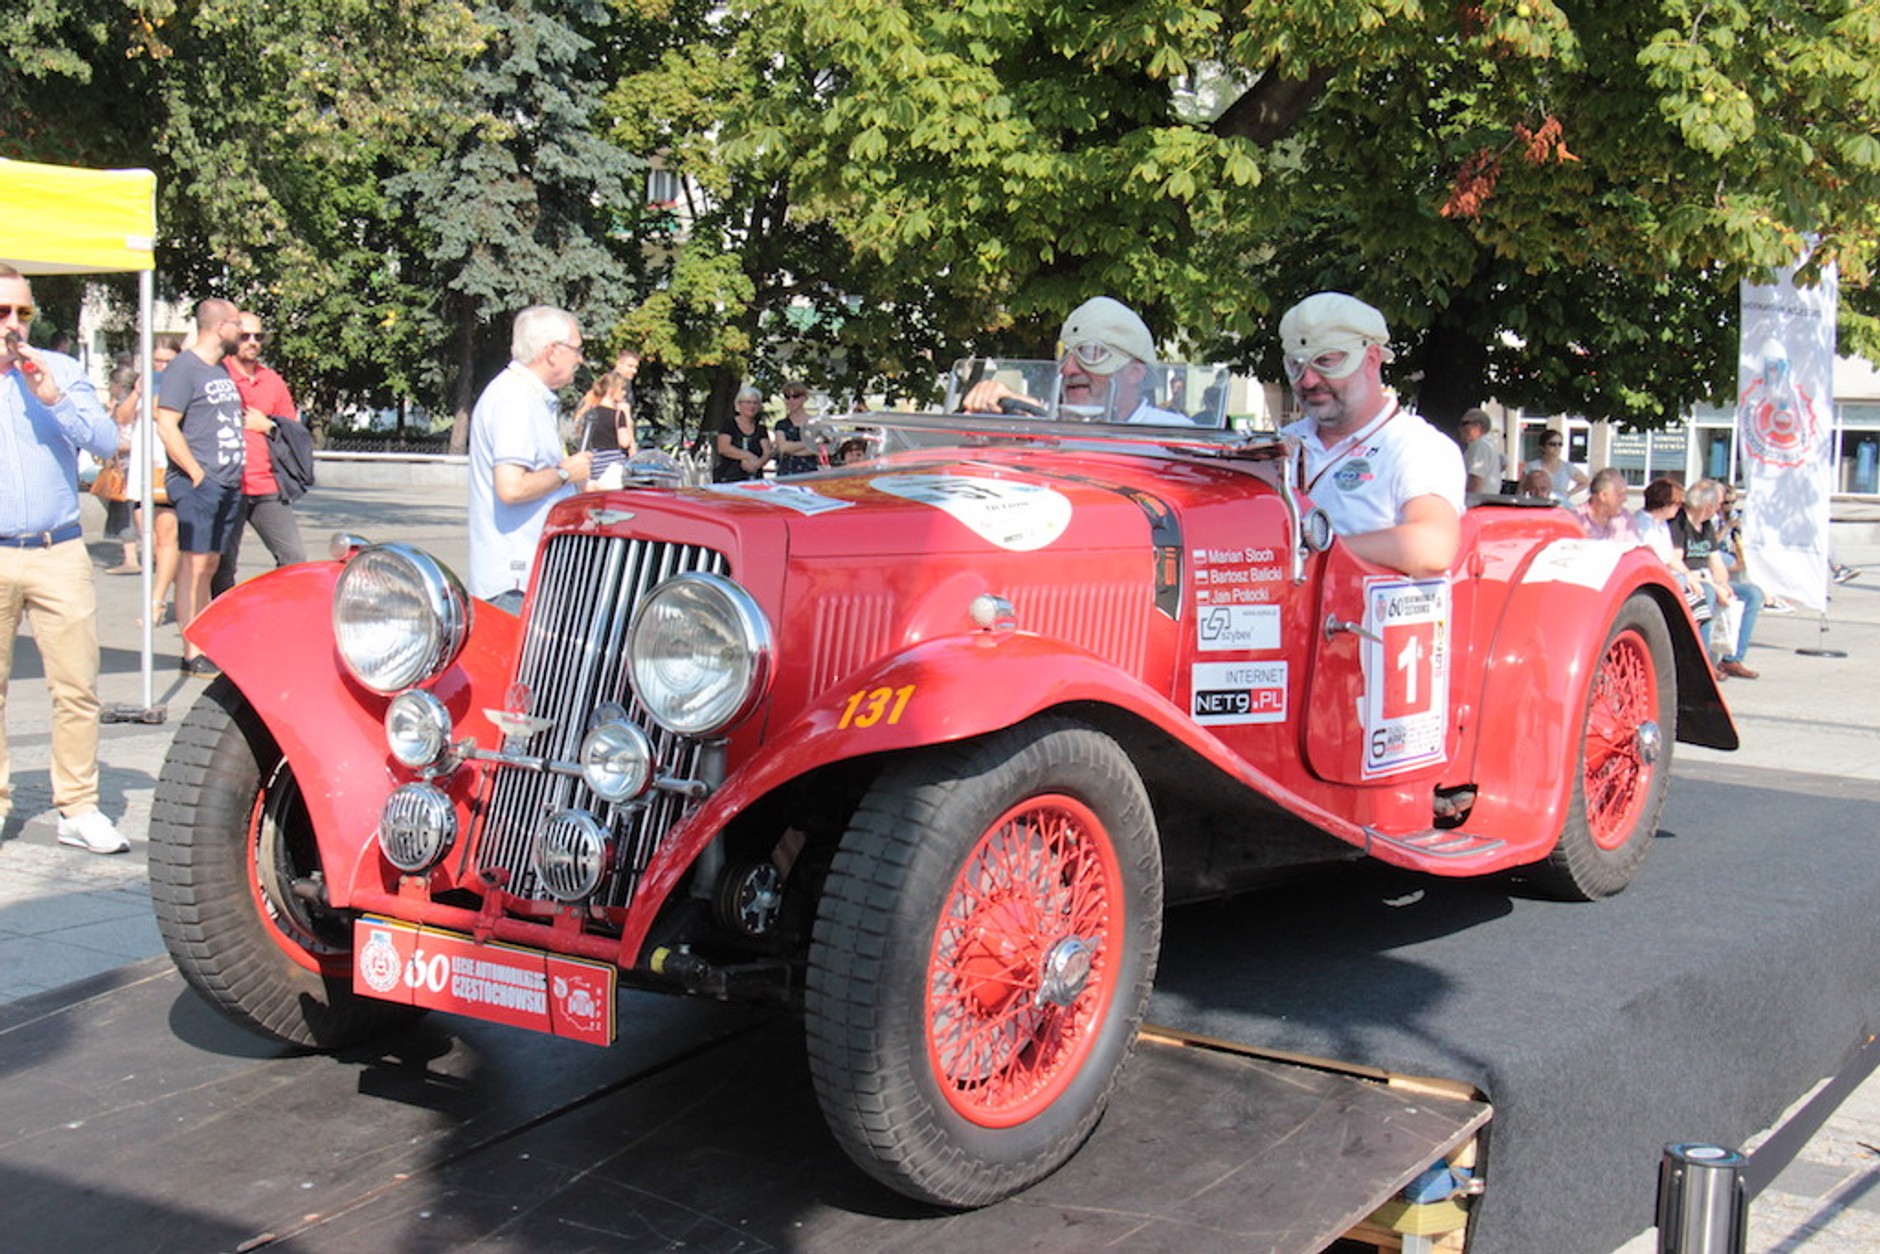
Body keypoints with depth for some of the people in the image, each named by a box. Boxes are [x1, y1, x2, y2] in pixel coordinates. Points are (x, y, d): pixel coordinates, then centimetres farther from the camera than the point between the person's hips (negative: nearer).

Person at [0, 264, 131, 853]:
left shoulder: (62, 371, 12)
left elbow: (106, 441, -1)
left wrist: (53, 397, -11)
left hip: (60, 553, 1)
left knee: (78, 688, -2)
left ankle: (79, 810, 5)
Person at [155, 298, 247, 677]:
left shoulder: (221, 369, 19)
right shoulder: (184, 367, -9)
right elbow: (166, 426, -16)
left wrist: (235, 476, 16)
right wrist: (199, 475, -17)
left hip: (229, 485, 9)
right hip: (198, 485, -9)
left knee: (210, 565, 11)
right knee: (195, 564, -8)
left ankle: (207, 646, 15)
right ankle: (192, 655, -7)